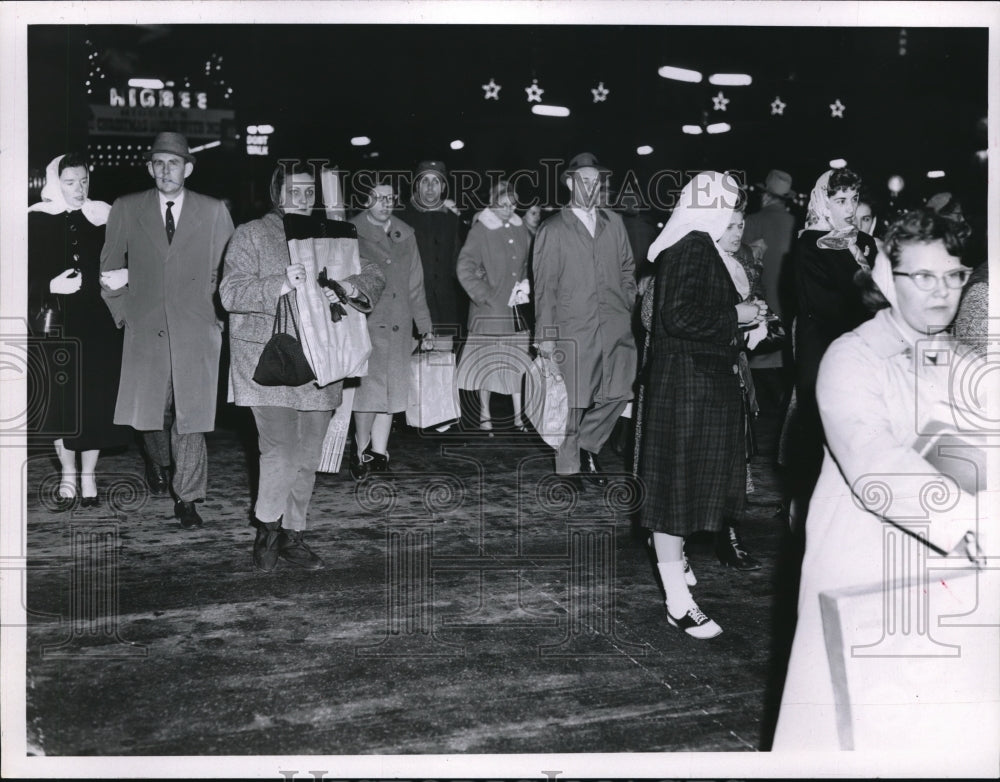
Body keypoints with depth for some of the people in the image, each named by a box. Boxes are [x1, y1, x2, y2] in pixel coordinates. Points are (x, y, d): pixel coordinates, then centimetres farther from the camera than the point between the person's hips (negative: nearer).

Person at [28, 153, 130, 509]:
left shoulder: (102, 218, 4)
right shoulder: (38, 220, -1)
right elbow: (27, 278, -1)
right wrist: (52, 286, -17)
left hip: (97, 324, 1)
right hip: (56, 324, -1)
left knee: (95, 400, 1)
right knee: (60, 402, 3)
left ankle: (88, 476, 15)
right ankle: (68, 476, 18)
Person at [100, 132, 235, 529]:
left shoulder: (214, 211, 5)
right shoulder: (125, 210, 7)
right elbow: (109, 269, 12)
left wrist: (218, 315, 0)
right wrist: (123, 313, 5)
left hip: (197, 329, -1)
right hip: (145, 328, 1)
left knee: (191, 414, -2)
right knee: (148, 410, 3)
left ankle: (187, 498, 9)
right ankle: (159, 459, 37)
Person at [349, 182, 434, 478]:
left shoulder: (405, 235, 14)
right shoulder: (351, 233, 0)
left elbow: (415, 285, 17)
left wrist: (425, 327, 15)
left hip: (399, 328, 5)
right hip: (365, 324, -4)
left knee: (391, 392, 6)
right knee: (370, 390, -9)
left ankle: (379, 455, 14)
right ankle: (362, 452, 8)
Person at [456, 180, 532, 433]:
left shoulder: (521, 230, 7)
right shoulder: (481, 230, -8)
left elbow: (529, 264, 21)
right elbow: (464, 269, -11)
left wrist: (526, 284, 4)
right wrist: (484, 296, -13)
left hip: (516, 307, 4)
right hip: (489, 308, -4)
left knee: (516, 359, 4)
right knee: (487, 360, 2)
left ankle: (518, 415, 10)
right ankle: (484, 415, 14)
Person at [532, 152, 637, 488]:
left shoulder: (613, 223, 15)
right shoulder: (552, 230, 2)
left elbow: (627, 270, 21)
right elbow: (544, 287, 0)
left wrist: (627, 309, 10)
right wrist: (546, 335, -5)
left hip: (616, 328, 4)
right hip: (573, 330, -4)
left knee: (617, 394, 3)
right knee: (573, 402, 0)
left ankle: (587, 446, 25)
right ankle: (568, 466, 16)